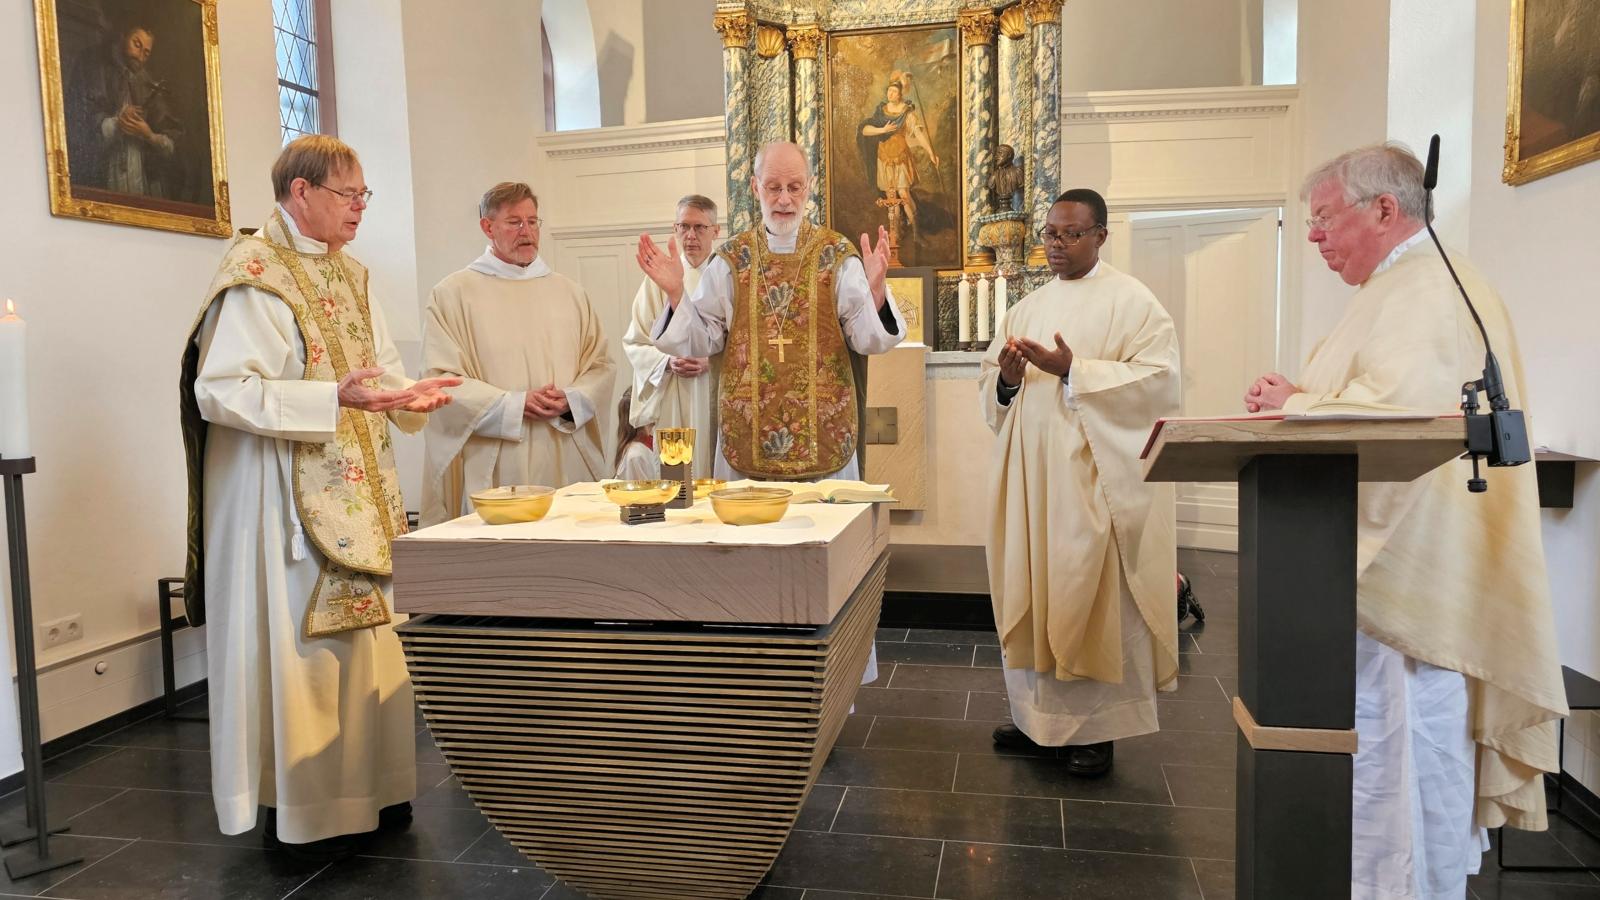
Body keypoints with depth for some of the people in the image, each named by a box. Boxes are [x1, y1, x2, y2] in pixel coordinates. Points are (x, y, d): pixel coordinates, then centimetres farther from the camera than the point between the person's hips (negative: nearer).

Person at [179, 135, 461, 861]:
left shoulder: (348, 275, 13)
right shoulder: (256, 276, -12)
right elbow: (221, 390, -20)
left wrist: (406, 396, -2)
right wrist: (333, 400, -29)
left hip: (357, 492, 8)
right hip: (288, 495, -8)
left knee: (362, 633, 13)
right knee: (301, 639, -2)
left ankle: (366, 786, 26)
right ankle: (301, 810, 12)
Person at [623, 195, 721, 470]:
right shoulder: (659, 279, 8)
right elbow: (635, 343, 7)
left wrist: (712, 361, -14)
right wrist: (668, 361, -10)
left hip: (720, 400, -1)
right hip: (674, 403, 1)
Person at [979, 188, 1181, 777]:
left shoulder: (1131, 301, -2)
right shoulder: (1030, 307, 16)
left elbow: (1158, 379, -14)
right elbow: (992, 385, 16)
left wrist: (1073, 370, -21)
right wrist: (1007, 378, -7)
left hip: (1096, 478, -5)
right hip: (1031, 476, 6)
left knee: (1092, 595, -2)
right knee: (1034, 593, 8)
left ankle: (1097, 728, 10)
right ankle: (1038, 716, 21)